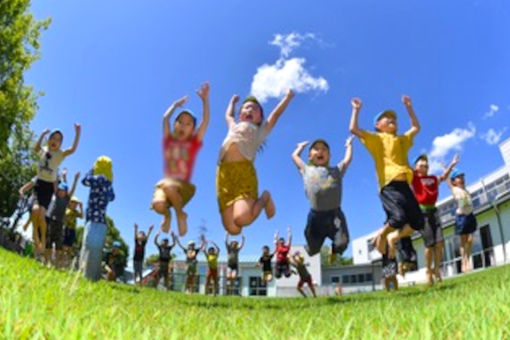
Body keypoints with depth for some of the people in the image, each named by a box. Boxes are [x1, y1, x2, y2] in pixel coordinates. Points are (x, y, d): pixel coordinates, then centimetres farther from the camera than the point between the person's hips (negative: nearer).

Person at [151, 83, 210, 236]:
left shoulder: (194, 143, 6)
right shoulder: (169, 140, 11)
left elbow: (206, 121, -3)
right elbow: (165, 118, 5)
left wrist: (205, 100, -9)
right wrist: (176, 104, 15)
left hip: (184, 186, -2)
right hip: (165, 183, 2)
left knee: (169, 186, -38)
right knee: (158, 204, -32)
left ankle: (180, 215, -7)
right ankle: (167, 215, 9)